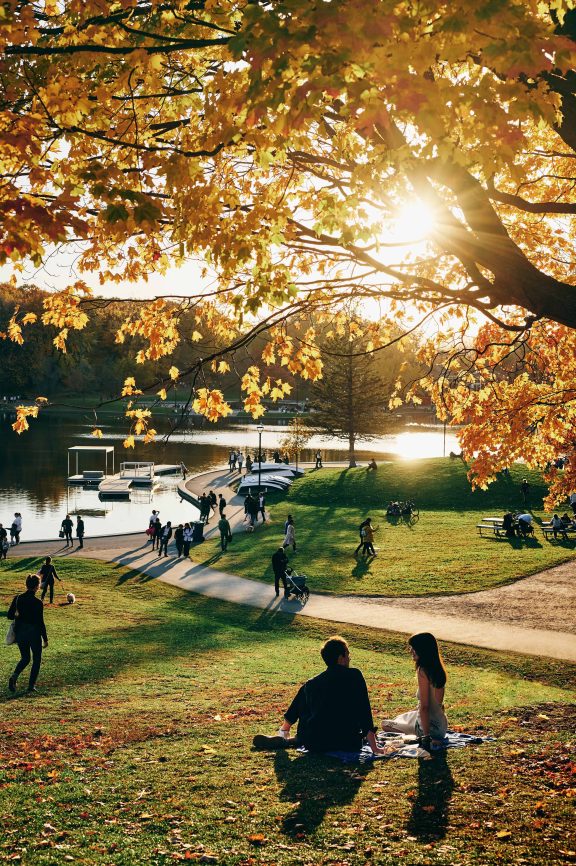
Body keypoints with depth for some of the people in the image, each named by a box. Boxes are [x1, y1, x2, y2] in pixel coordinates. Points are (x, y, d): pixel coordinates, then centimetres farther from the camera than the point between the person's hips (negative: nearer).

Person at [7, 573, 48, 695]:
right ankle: (31, 685, 14)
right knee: (37, 659, 15)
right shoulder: (37, 603, -18)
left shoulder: (17, 599, -4)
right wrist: (45, 639, -5)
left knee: (25, 658, 20)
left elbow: (10, 616, 2)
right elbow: (40, 623, -15)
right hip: (34, 634, -4)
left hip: (20, 634, 4)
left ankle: (14, 676, -5)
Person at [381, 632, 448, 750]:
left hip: (430, 726, -10)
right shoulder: (438, 669, 2)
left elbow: (424, 706, -25)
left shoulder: (423, 672, -23)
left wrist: (426, 736, -25)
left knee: (386, 724, 6)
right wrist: (417, 710, 22)